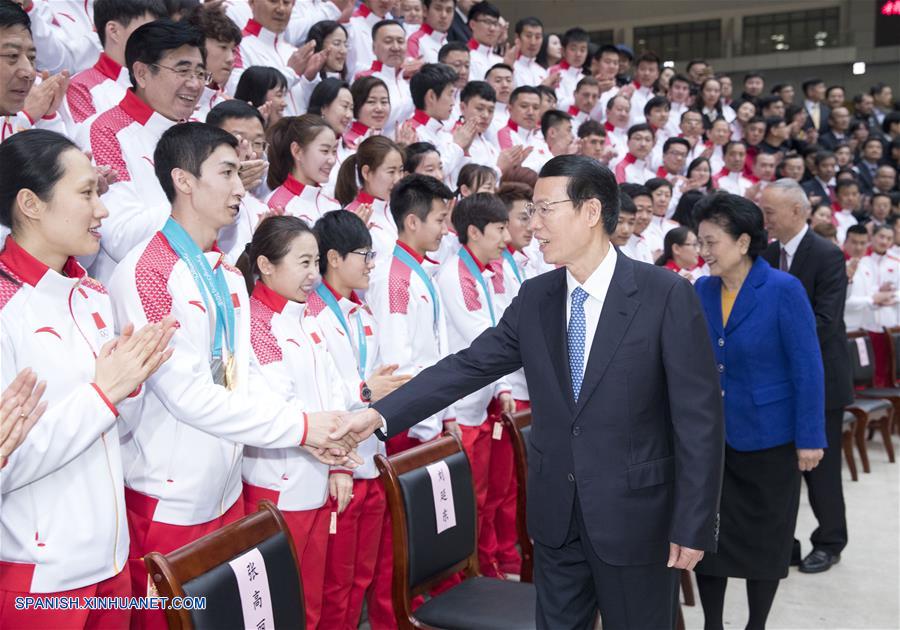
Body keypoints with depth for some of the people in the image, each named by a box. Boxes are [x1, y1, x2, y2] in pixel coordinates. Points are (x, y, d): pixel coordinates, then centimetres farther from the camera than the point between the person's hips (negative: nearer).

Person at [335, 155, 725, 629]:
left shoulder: (667, 295, -13)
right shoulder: (534, 298, 2)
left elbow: (699, 417, -12)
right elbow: (468, 366, 0)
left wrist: (693, 526, -13)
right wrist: (380, 414, -11)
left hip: (636, 514, -4)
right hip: (555, 514, 4)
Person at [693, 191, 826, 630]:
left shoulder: (783, 290, -15)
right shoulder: (703, 289, 0)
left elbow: (808, 368, -13)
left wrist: (810, 438, -14)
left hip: (768, 435, -4)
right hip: (711, 432, 5)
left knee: (764, 537, 11)